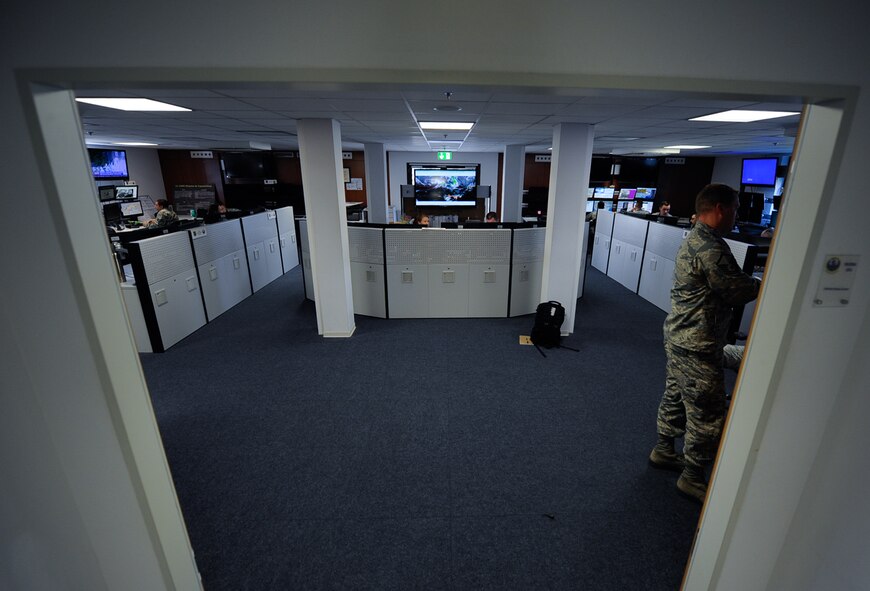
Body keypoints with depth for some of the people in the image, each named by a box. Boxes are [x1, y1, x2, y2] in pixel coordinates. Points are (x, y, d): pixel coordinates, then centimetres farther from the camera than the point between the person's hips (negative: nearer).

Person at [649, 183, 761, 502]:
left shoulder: (693, 239, 11)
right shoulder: (711, 248, -22)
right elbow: (738, 291, -15)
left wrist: (754, 281, 5)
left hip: (678, 335, 10)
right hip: (698, 345, -10)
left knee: (675, 396, 22)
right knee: (707, 414, 4)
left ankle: (663, 450, 38)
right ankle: (692, 477, 19)